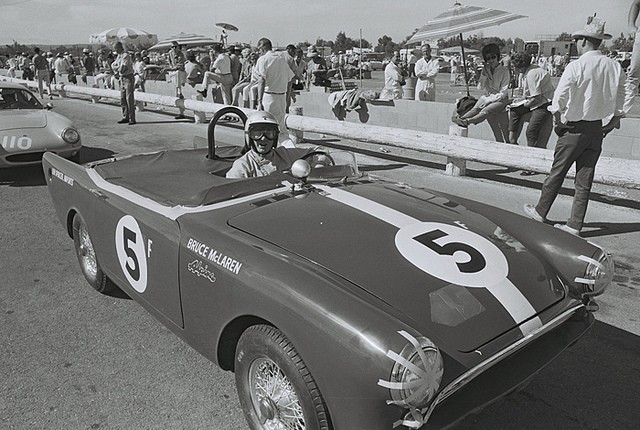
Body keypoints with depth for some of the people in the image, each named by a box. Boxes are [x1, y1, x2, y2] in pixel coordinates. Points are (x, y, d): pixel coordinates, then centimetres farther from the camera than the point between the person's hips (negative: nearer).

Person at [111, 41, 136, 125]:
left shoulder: (126, 55, -15)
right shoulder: (119, 56, 14)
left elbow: (122, 69, -21)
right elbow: (113, 65, 21)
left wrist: (116, 68, 0)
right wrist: (116, 72, 3)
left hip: (128, 78, -9)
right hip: (122, 78, 9)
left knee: (129, 99, -9)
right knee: (123, 99, 10)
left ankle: (132, 119, -7)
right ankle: (125, 117, 17)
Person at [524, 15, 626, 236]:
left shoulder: (576, 66, -14)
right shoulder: (615, 67, 2)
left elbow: (559, 99, -17)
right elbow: (620, 99, 7)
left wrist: (558, 121, -2)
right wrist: (614, 121, 18)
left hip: (575, 128, -5)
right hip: (597, 129, 5)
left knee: (557, 173, 9)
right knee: (585, 179, 9)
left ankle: (540, 211, 24)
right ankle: (575, 225, 15)